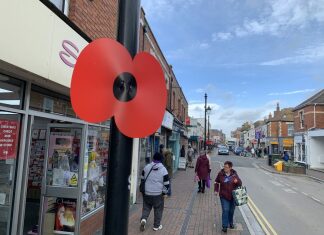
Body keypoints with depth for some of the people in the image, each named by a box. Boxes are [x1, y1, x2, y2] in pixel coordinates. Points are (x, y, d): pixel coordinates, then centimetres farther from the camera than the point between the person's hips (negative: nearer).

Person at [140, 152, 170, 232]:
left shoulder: (146, 167, -1)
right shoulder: (163, 170, -11)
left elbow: (142, 179, 10)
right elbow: (166, 184, -9)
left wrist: (143, 189, 22)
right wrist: (164, 193, 4)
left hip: (146, 193, 3)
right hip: (158, 194, -3)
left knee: (146, 207, 19)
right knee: (158, 210, 14)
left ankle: (143, 219, -3)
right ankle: (156, 226, 23)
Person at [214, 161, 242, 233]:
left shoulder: (234, 174, -6)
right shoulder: (220, 173, -8)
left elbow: (240, 184, -2)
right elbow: (216, 182, 7)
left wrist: (237, 181, -24)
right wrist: (216, 190, 0)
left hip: (233, 196, 2)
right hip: (224, 196, -2)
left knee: (231, 210, 16)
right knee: (225, 210, -6)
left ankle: (231, 223, 38)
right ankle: (225, 226, 6)